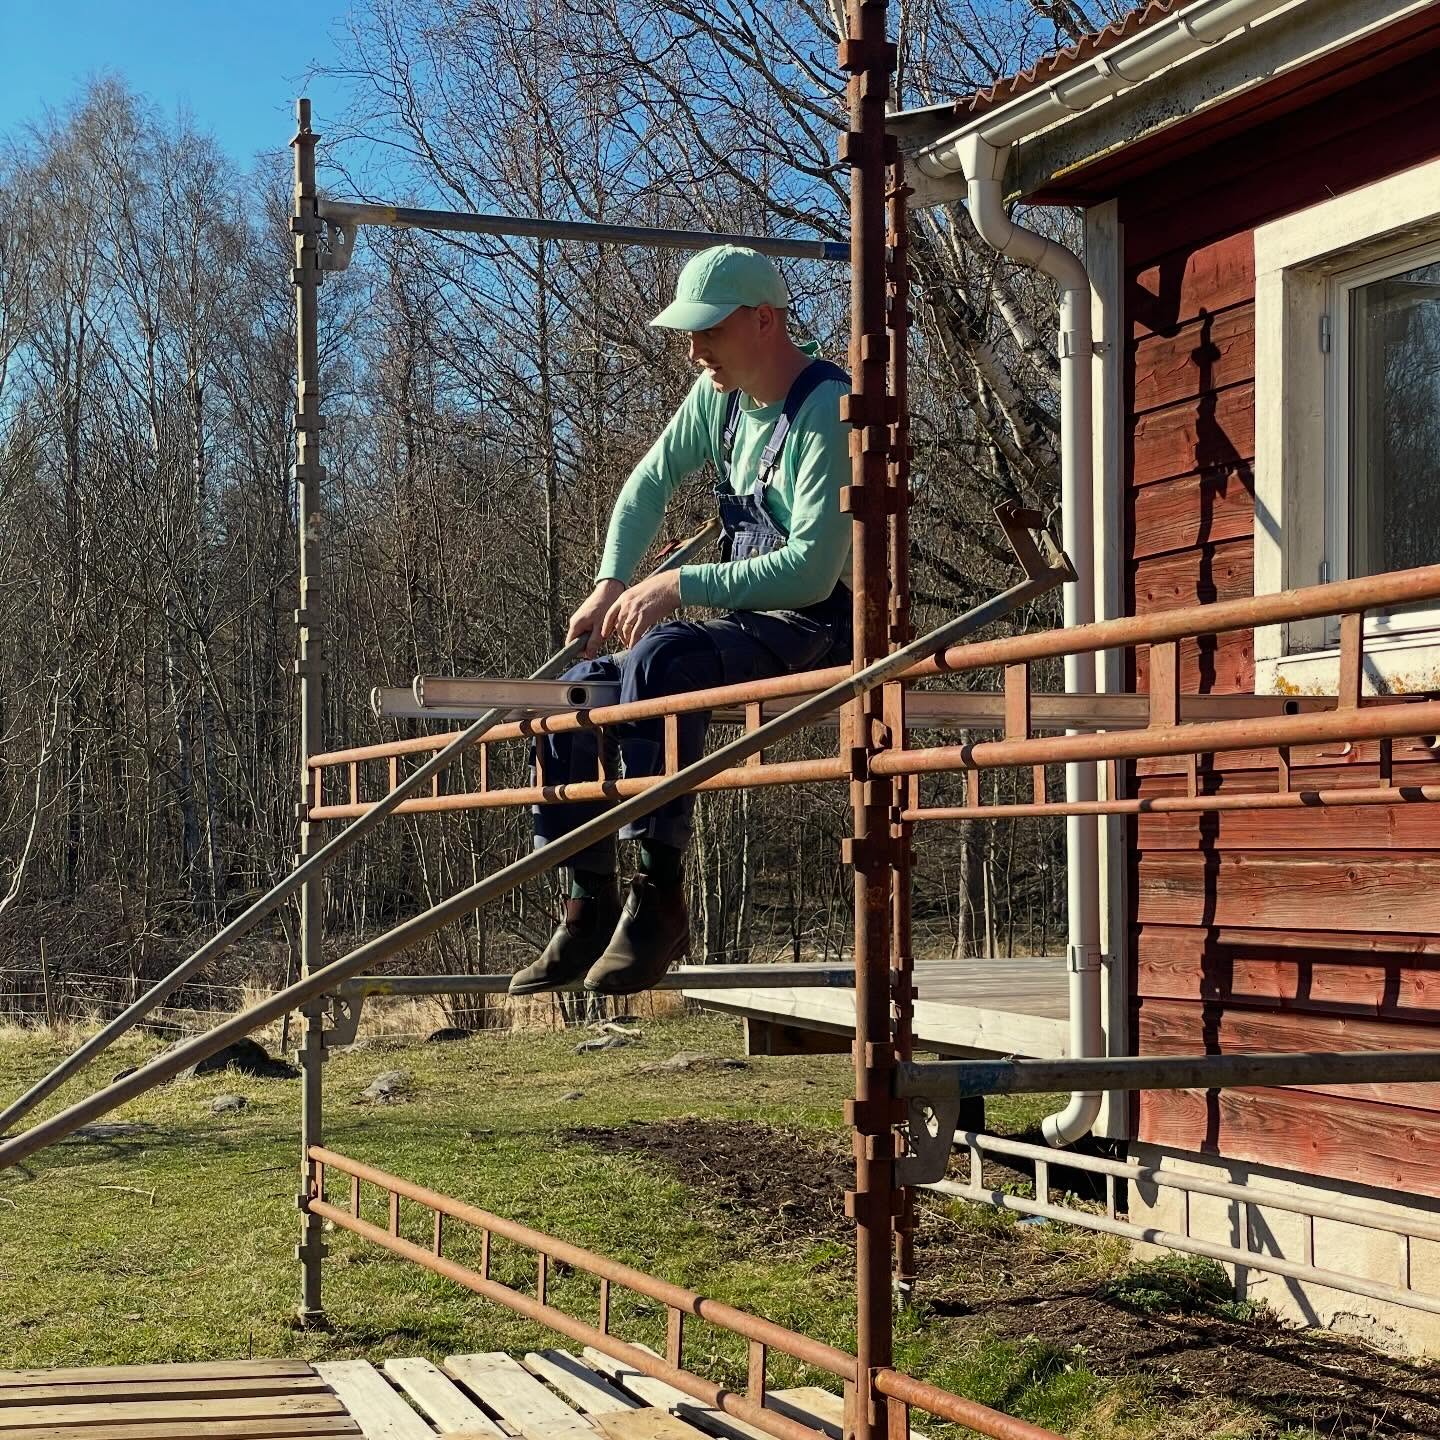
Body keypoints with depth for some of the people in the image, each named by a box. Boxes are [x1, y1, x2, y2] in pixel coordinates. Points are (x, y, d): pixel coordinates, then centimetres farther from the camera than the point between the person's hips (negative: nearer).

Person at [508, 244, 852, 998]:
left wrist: (680, 584, -23)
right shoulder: (720, 393, 8)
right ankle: (588, 909, 3)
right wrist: (611, 584, 6)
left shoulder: (827, 413, -19)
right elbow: (649, 485, 20)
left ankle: (658, 898, -32)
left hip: (817, 630, -9)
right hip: (749, 624, 9)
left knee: (657, 659, -34)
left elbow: (812, 568, -26)